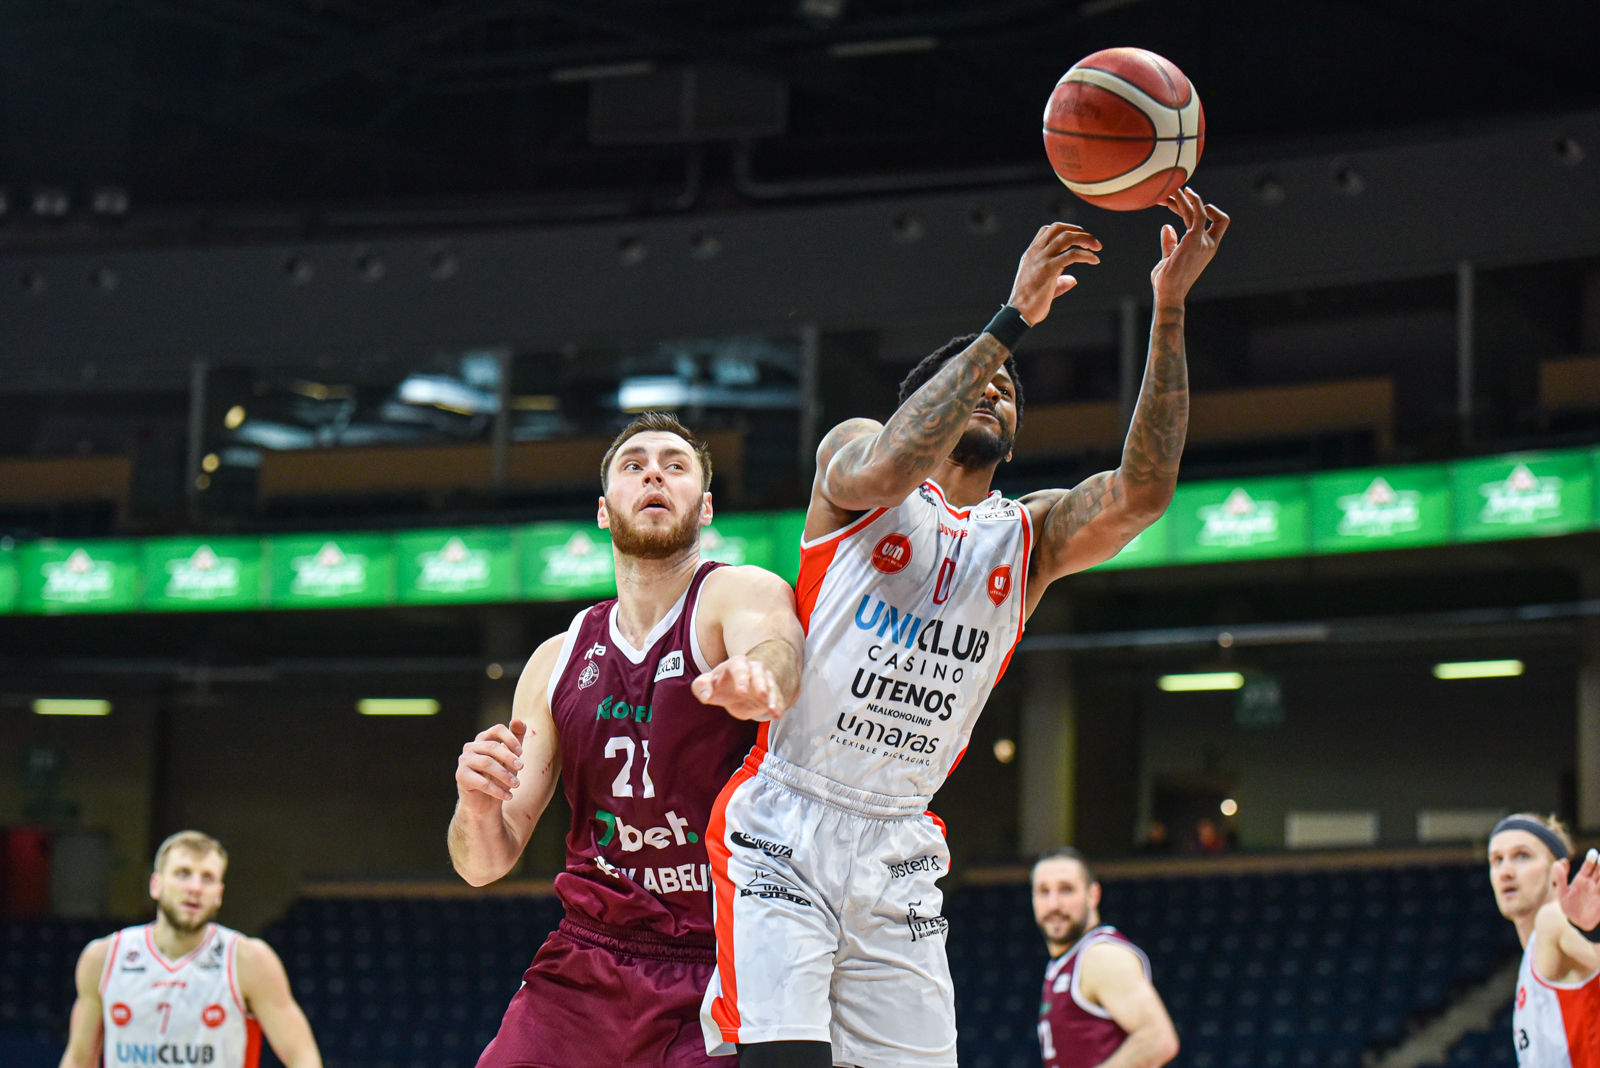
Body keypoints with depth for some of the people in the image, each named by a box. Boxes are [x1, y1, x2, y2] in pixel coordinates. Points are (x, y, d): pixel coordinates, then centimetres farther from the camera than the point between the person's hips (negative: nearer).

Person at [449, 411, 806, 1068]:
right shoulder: (557, 663, 12)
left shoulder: (741, 595, -1)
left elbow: (775, 651, -29)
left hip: (721, 964, -4)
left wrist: (756, 676, -54)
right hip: (586, 963, 4)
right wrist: (478, 804, -14)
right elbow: (484, 863, 10)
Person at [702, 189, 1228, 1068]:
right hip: (781, 831, -5)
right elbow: (888, 467, -20)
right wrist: (1012, 320, -24)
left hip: (898, 858, 5)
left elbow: (1141, 491, -6)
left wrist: (1168, 311, -15)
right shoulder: (854, 454, 6)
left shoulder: (1029, 536, 13)